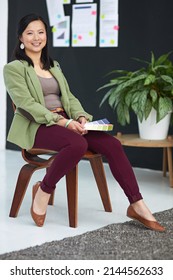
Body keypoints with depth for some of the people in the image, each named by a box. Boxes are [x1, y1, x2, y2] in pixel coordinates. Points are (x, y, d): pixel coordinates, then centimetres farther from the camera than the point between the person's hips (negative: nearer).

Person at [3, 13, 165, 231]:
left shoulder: (54, 67, 22)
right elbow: (26, 104, -12)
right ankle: (43, 191, -15)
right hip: (36, 127, -6)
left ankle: (137, 205, -15)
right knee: (78, 144, -37)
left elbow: (68, 97, 15)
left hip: (65, 122, 6)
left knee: (112, 144, -17)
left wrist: (80, 117, -8)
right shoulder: (13, 68, 0)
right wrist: (62, 121, -23)